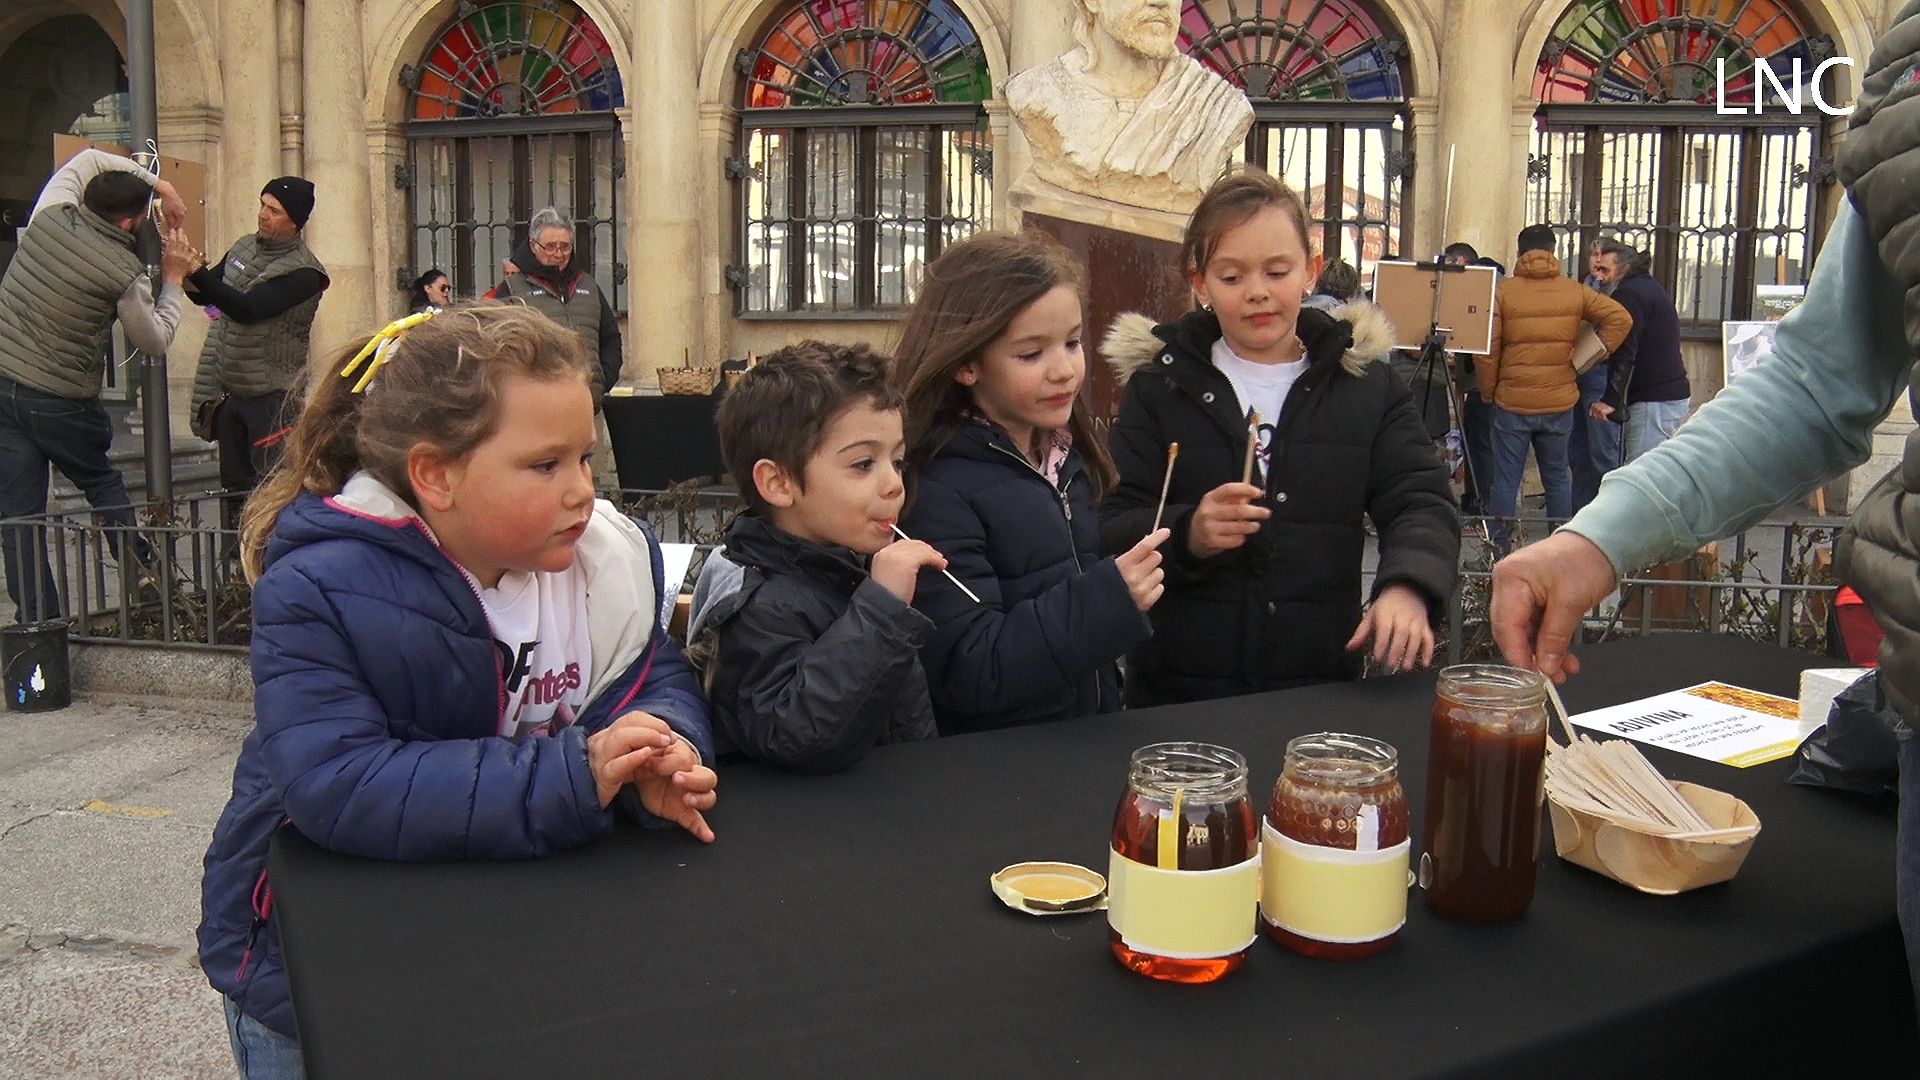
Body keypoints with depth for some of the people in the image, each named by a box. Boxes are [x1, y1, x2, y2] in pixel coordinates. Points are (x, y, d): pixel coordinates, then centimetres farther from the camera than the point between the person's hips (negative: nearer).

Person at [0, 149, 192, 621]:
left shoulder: (51, 217, 0)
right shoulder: (126, 273, -13)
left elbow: (89, 159, 19)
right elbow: (156, 343, 1)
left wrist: (159, 184, 14)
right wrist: (172, 280, 9)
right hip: (60, 401, -4)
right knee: (105, 487, 20)